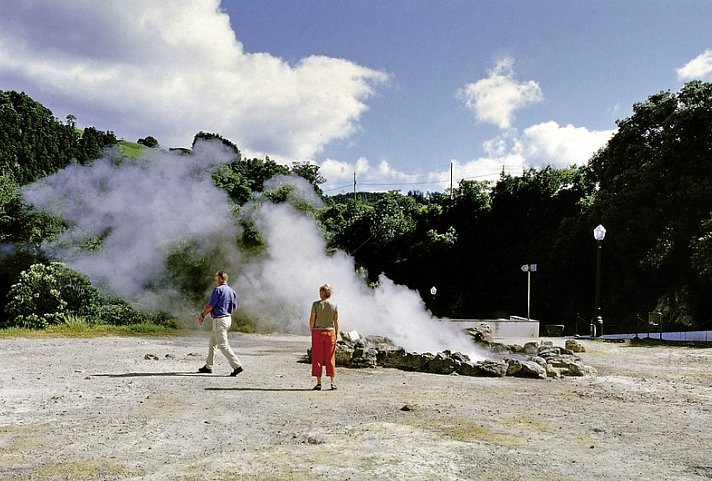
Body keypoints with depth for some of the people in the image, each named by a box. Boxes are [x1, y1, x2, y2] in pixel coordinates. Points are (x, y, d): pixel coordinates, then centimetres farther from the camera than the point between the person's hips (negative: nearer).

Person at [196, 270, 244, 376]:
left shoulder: (218, 290, -15)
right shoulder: (231, 291, 10)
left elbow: (210, 306, -14)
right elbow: (234, 307, 15)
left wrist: (202, 315, 1)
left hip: (219, 319, -9)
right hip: (228, 318, 9)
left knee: (223, 345, -8)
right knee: (213, 343, 19)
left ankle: (237, 365, -14)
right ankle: (208, 366, 26)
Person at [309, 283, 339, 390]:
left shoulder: (316, 304, -7)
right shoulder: (334, 305, 0)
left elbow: (312, 320, -5)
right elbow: (336, 322, 3)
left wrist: (311, 332, 6)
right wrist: (336, 335, 11)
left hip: (318, 332, -2)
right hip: (330, 332, 2)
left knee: (317, 358, 4)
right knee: (330, 358, 9)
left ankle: (319, 383, 3)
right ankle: (333, 383, 10)